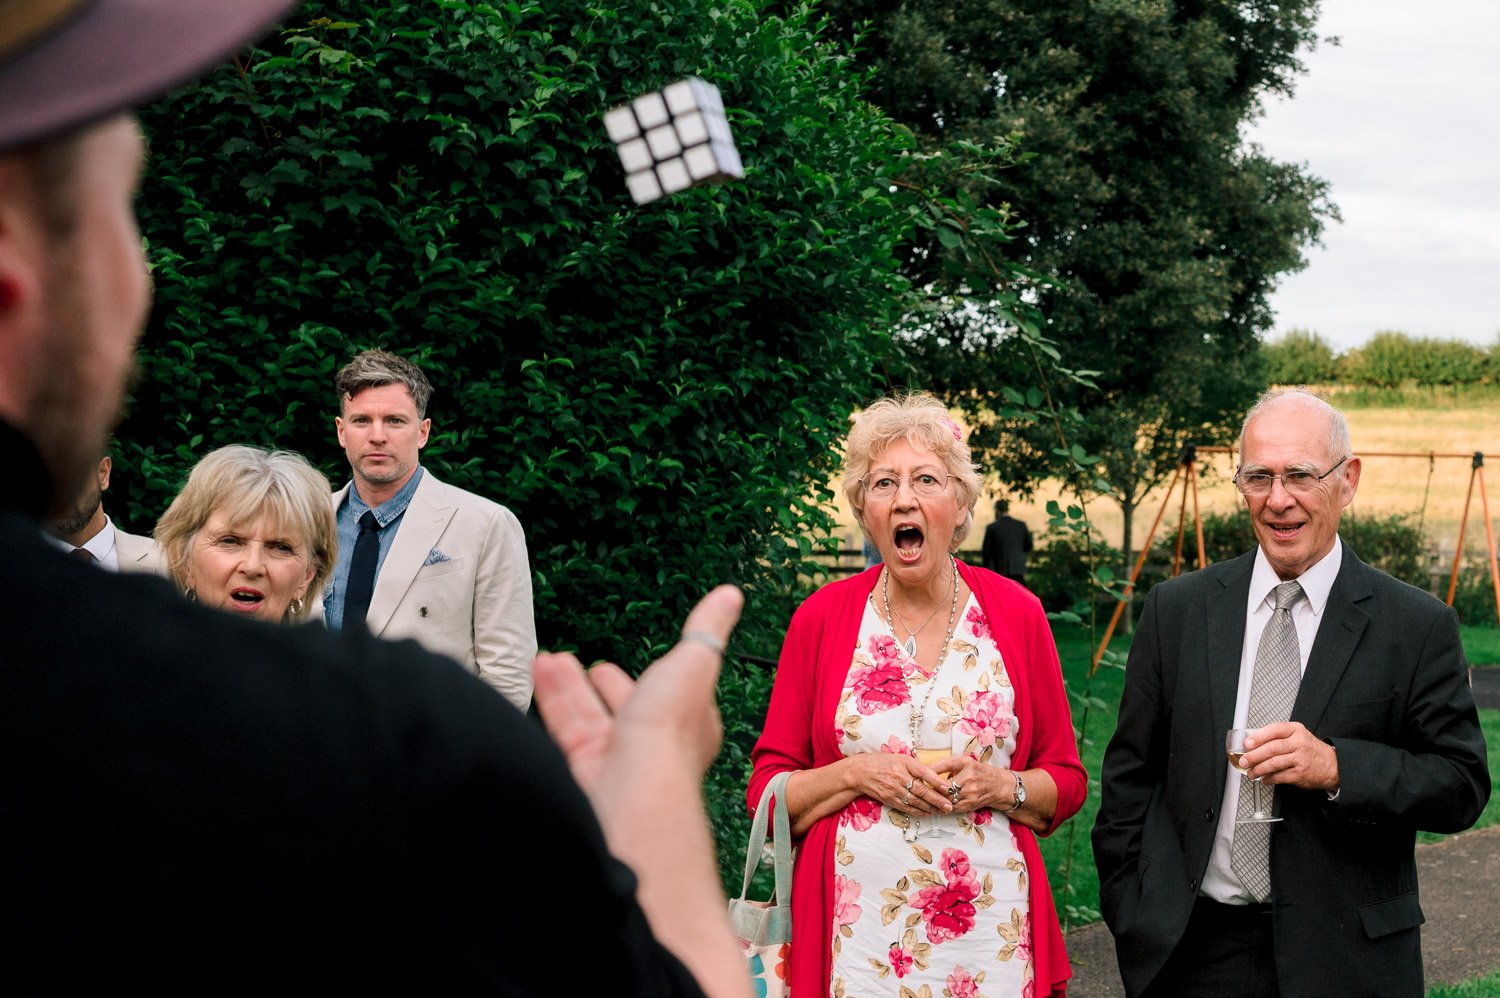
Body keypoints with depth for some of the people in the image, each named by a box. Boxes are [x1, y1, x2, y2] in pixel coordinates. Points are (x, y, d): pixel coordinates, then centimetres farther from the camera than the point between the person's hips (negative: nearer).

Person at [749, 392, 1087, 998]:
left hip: (989, 927, 1)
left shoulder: (1016, 614, 2)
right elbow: (767, 792, 2)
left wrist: (1001, 787, -11)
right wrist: (856, 775, -13)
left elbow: (1066, 784, 7)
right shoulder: (822, 619, 1)